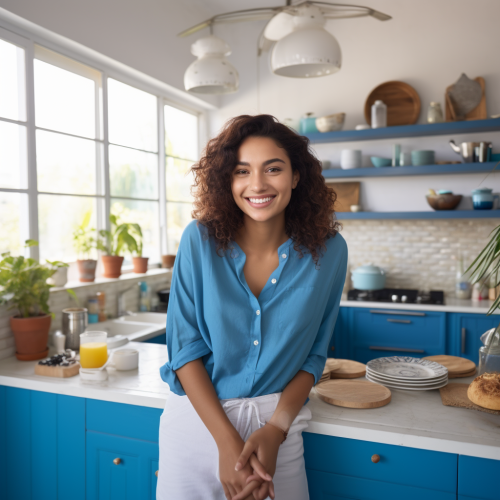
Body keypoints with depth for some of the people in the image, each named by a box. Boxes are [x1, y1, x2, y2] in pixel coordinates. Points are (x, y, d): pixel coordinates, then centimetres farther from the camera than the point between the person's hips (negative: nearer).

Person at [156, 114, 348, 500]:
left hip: (277, 421, 1)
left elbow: (313, 356, -2)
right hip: (199, 417, 0)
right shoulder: (201, 239, -12)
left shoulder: (328, 251, -8)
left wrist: (274, 432, -13)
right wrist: (228, 442, -16)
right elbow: (186, 348, -10)